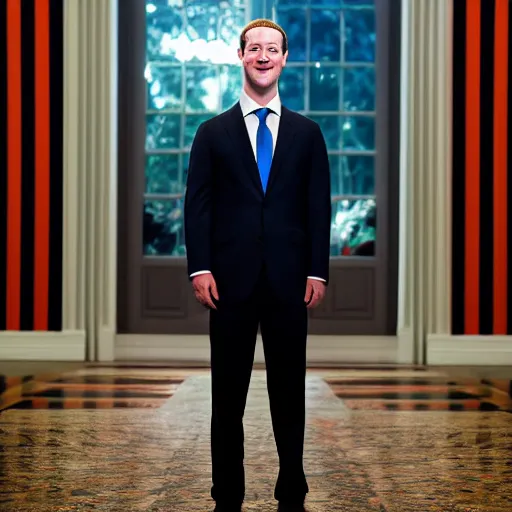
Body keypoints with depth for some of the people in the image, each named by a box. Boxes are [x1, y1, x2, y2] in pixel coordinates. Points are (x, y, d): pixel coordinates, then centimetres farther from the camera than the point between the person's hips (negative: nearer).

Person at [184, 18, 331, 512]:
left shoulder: (307, 133, 9)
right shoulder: (213, 132, 6)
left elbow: (319, 206, 6)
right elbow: (197, 205, 1)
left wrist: (317, 271, -2)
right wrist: (200, 268, -8)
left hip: (289, 281, 1)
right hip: (232, 279, -1)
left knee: (289, 389, 7)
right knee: (228, 393, 5)